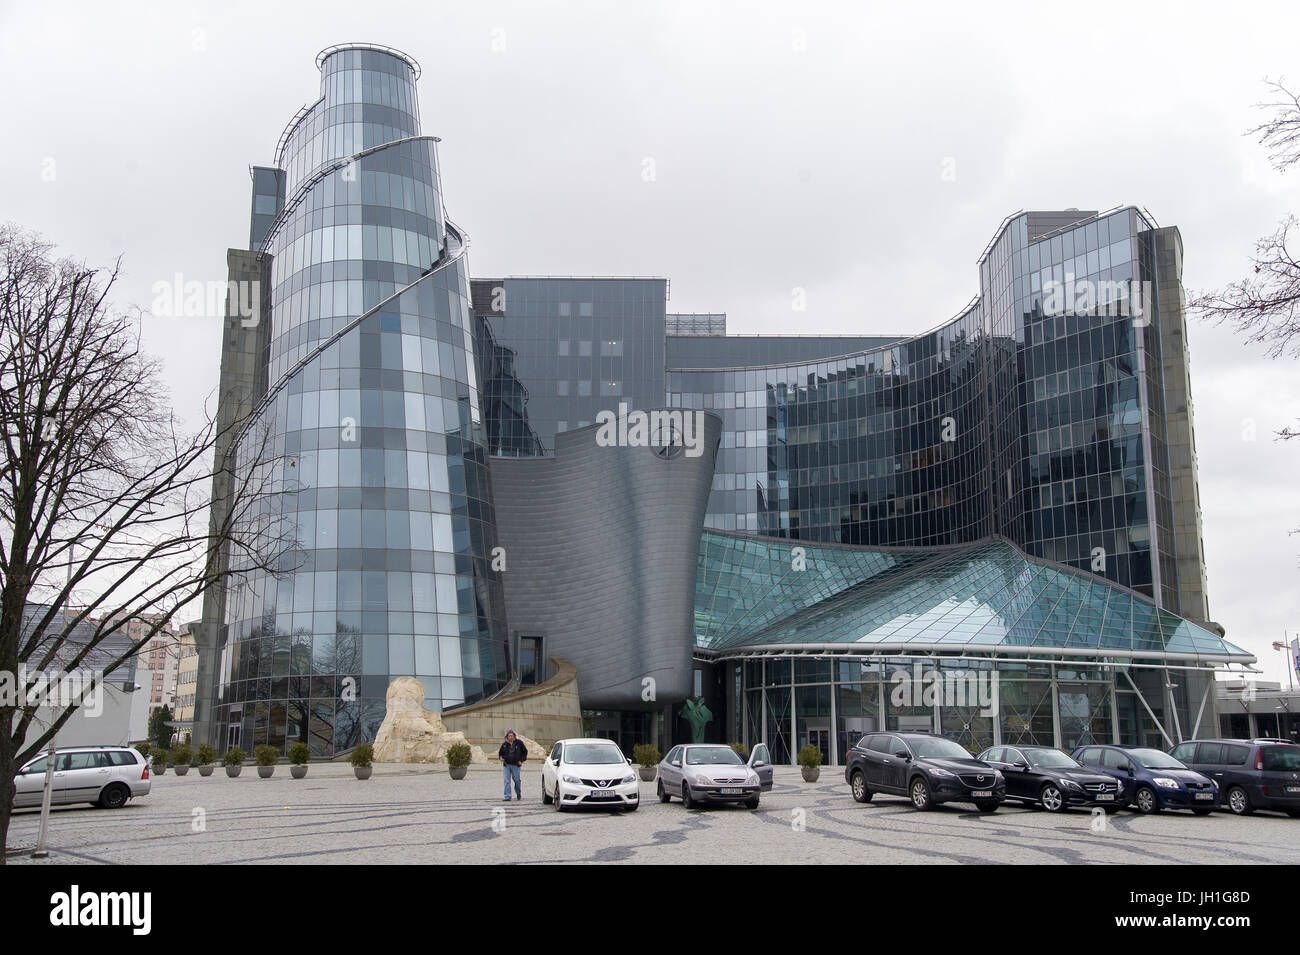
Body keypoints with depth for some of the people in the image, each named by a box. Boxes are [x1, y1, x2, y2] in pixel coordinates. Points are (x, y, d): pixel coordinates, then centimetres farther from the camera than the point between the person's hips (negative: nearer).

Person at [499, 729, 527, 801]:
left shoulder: (519, 743, -1)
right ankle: (507, 797, -2)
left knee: (516, 780, 7)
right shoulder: (504, 744, 4)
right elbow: (500, 752, 18)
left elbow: (525, 751, 7)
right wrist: (501, 757, -4)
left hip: (515, 765, -2)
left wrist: (521, 760, -2)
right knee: (506, 781, -4)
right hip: (506, 765, 2)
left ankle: (518, 794, 32)